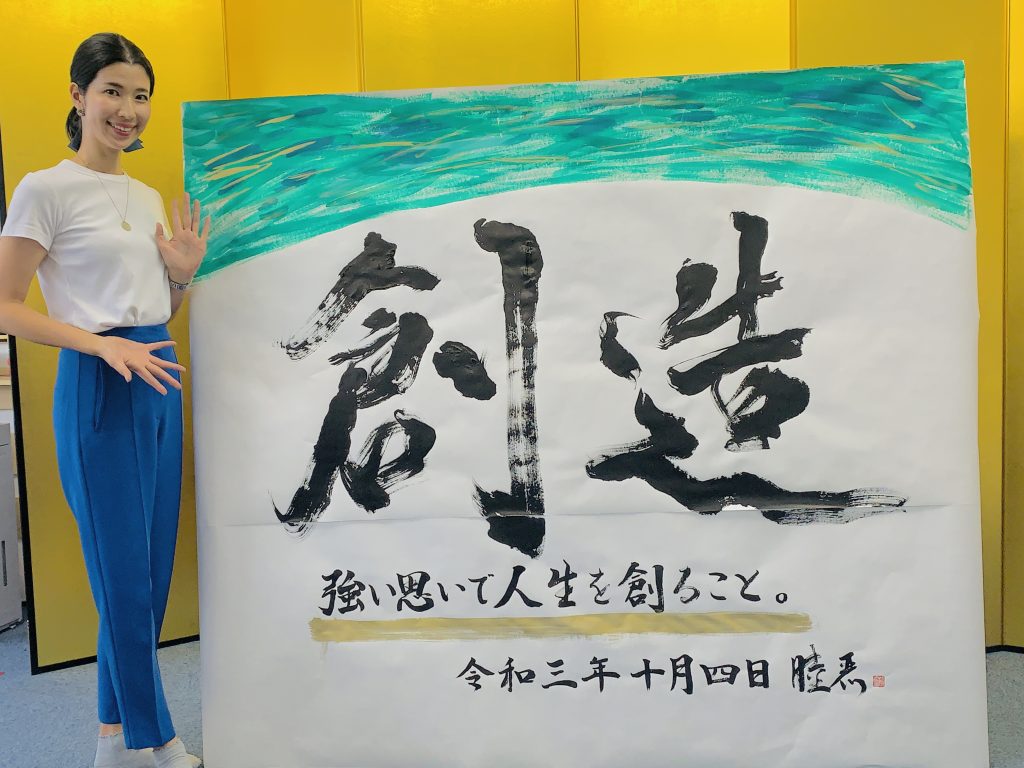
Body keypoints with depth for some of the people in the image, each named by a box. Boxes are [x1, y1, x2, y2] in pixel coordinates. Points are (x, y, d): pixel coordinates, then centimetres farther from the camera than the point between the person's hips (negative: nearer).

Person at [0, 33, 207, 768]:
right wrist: (106, 346, -20)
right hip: (98, 389, -7)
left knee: (151, 573, 11)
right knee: (125, 575, -1)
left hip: (160, 384, 7)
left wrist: (185, 273, 1)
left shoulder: (149, 197, 15)